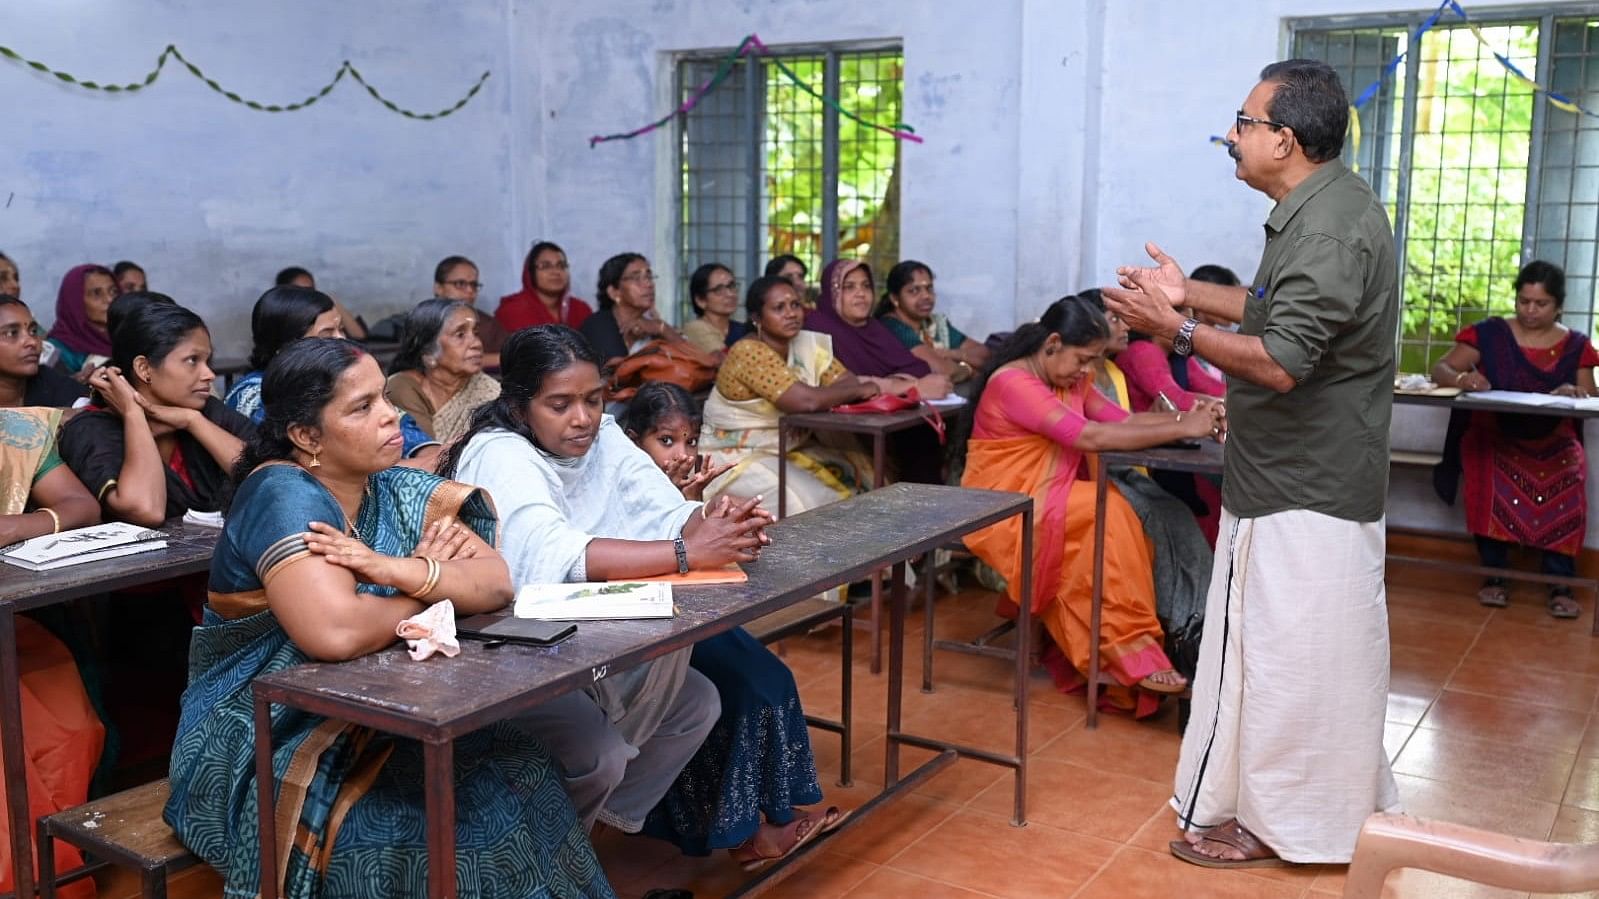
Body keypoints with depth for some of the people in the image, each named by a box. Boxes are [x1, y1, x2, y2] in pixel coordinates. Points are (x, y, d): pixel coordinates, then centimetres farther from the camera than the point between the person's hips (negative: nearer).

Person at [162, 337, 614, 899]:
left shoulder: (397, 491, 2)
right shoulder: (283, 495, -18)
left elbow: (497, 582, -8)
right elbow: (335, 632, -33)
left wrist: (400, 571, -26)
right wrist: (434, 588, -14)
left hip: (372, 718, 6)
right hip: (267, 743, -6)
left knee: (518, 773, -13)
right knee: (454, 819, -24)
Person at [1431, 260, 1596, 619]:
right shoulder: (1489, 333, 2)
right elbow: (1440, 369, -3)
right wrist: (1461, 378, -27)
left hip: (1553, 442, 1)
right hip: (1492, 436, -1)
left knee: (1565, 490, -30)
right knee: (1492, 484, -33)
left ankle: (1560, 583, -20)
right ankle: (1494, 575, -18)